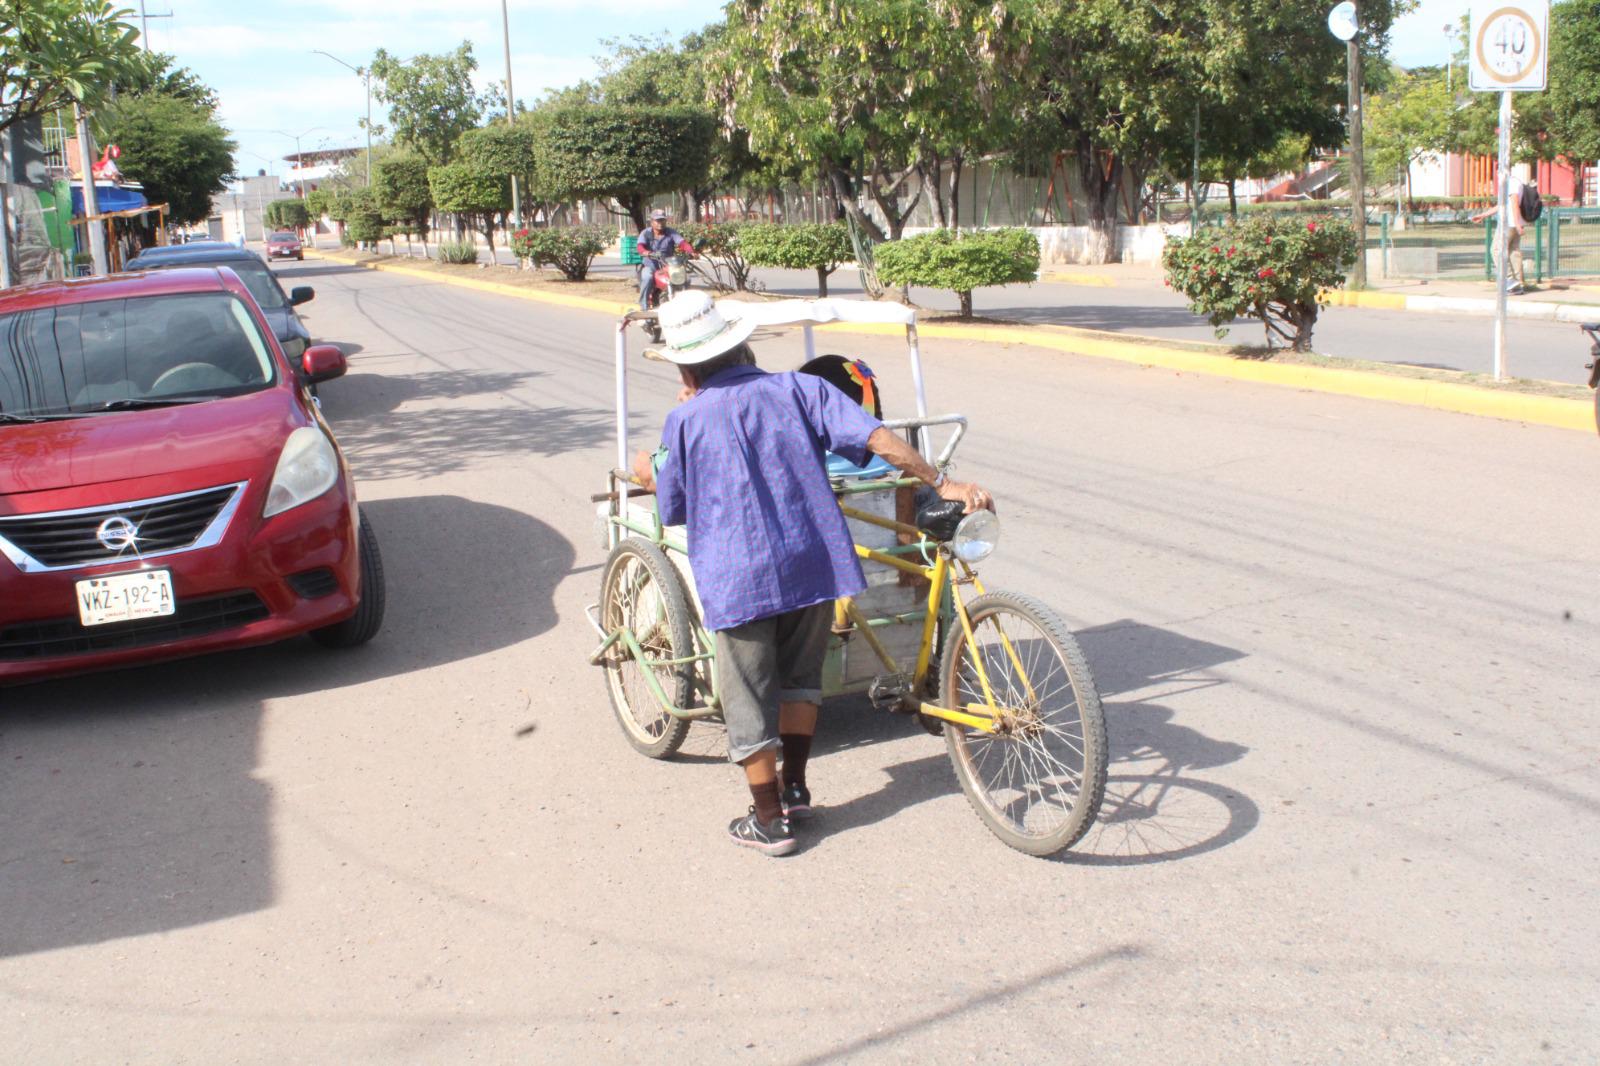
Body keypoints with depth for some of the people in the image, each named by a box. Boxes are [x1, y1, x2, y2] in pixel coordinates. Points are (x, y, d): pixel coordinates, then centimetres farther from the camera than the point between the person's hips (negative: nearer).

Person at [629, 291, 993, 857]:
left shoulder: (685, 420, -1)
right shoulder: (799, 388, 4)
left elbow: (672, 509, 7)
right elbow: (877, 438, -7)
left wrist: (648, 472, 27)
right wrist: (942, 483, -5)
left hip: (738, 578, -3)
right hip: (814, 563, 3)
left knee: (749, 700, 10)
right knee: (800, 676, 24)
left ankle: (770, 821, 16)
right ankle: (795, 787, 29)